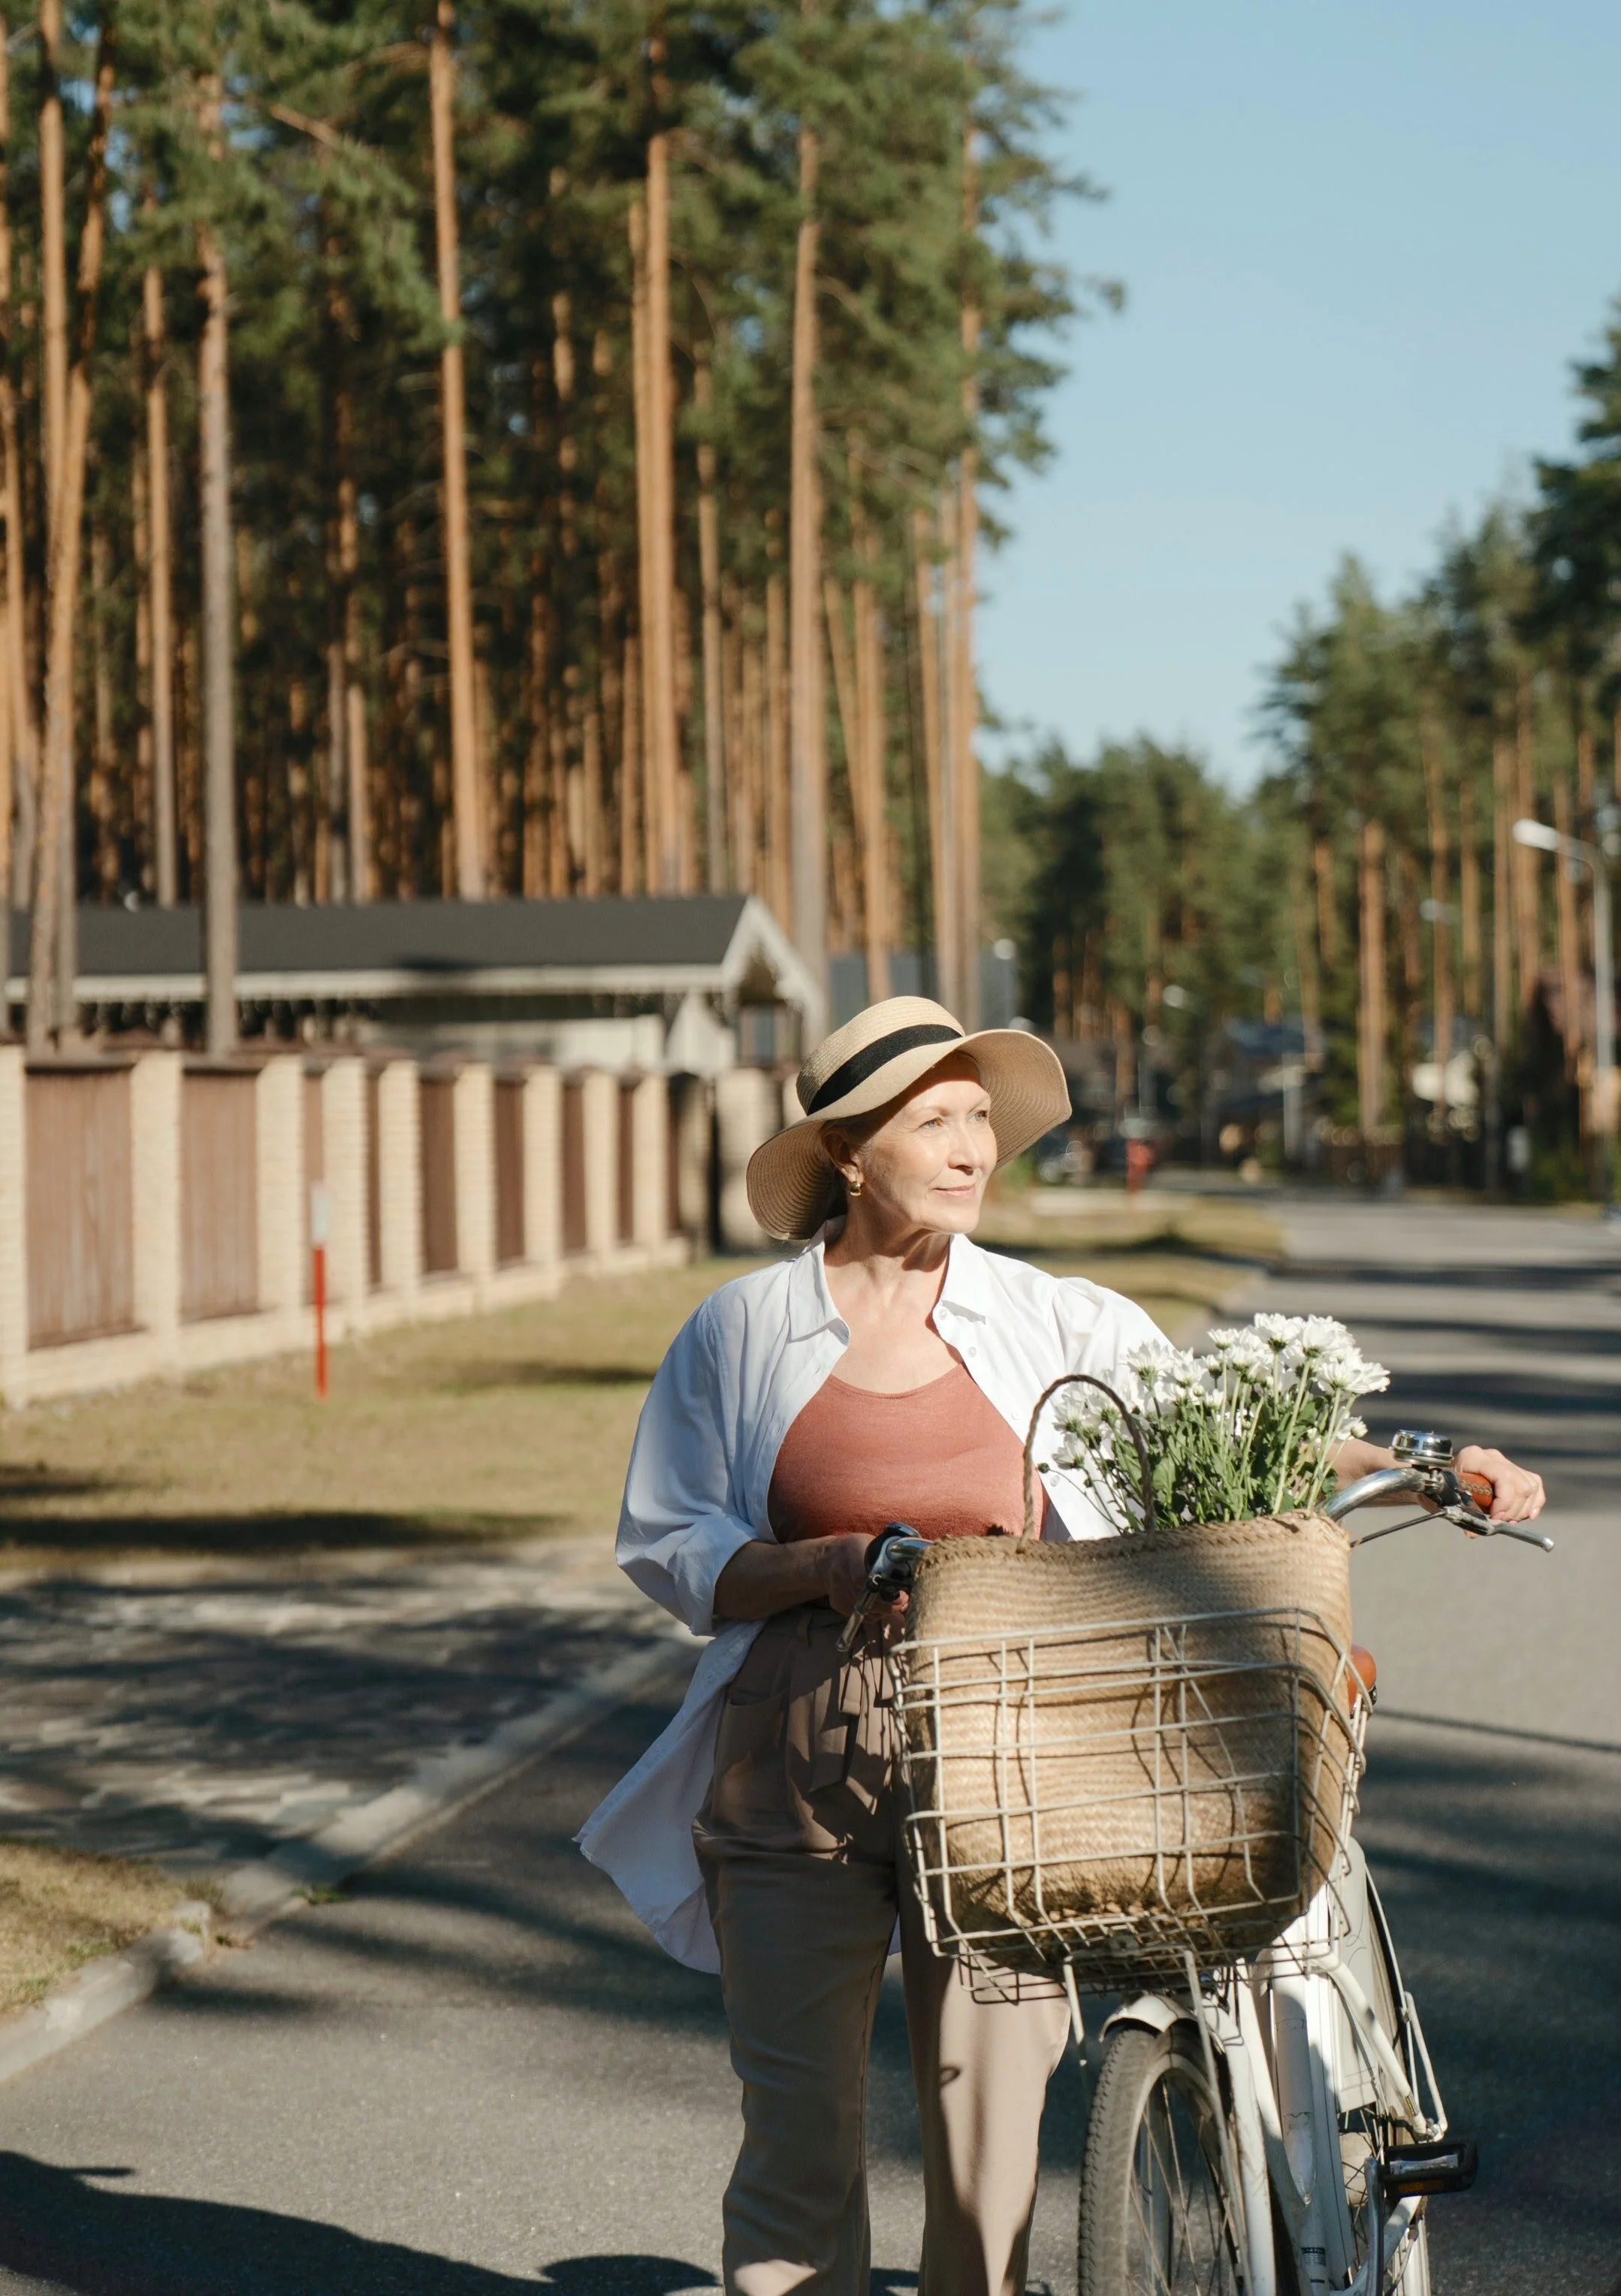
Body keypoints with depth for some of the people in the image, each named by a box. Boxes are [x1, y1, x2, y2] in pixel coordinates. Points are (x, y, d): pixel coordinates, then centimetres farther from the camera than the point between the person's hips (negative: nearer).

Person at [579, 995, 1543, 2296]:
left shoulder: (1054, 1322, 4)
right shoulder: (740, 1332, 3)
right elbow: (668, 1550, 4)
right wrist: (829, 1566, -13)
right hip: (797, 1775, 0)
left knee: (993, 2121, 2)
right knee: (802, 2134, 2)